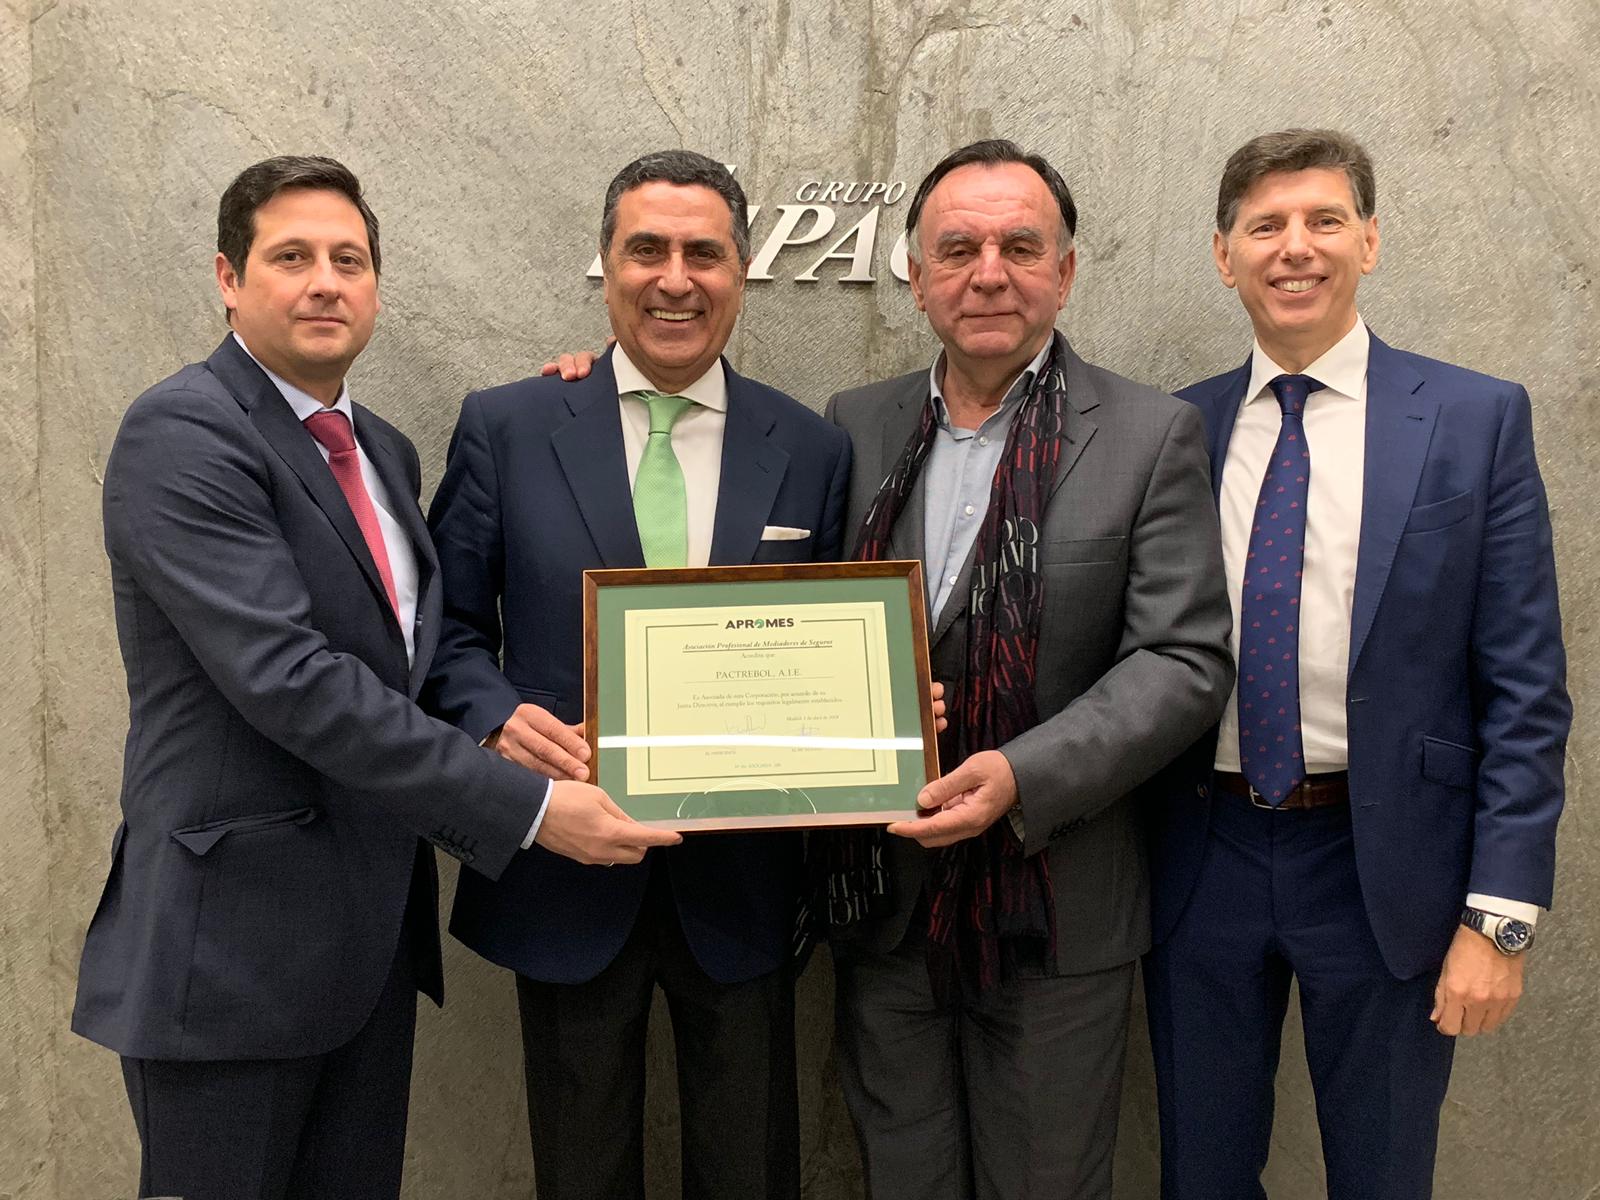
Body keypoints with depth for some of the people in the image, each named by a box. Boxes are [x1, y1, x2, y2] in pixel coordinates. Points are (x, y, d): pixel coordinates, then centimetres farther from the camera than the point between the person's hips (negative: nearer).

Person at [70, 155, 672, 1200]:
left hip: (374, 931, 8)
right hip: (233, 935, -7)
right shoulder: (182, 433, -13)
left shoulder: (384, 449, 13)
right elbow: (288, 676, -24)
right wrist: (526, 806, -24)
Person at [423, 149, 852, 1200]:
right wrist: (500, 716, -18)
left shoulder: (813, 450, 2)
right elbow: (452, 628, 1)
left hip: (741, 877, 1)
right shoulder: (505, 428, -2)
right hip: (568, 874, 0)